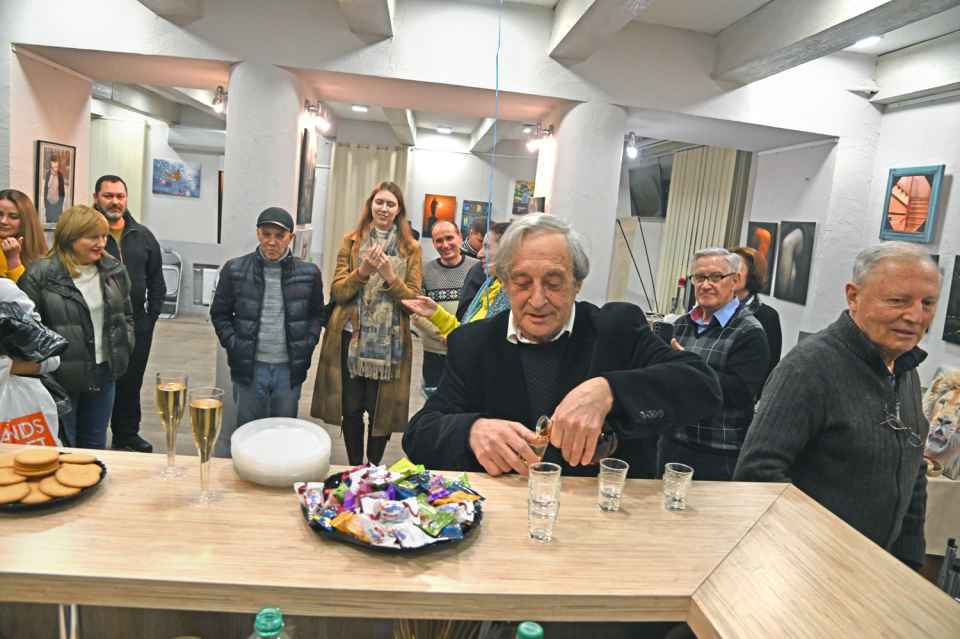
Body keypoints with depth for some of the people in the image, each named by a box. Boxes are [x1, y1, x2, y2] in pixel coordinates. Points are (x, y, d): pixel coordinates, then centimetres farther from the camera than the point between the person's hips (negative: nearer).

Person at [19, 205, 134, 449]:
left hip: (104, 373, 5)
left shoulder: (114, 271, 4)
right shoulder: (40, 275, -13)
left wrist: (123, 351, 5)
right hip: (61, 377, -4)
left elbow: (126, 315, 15)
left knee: (95, 447, 17)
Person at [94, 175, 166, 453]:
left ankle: (127, 434, 29)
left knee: (131, 384, 15)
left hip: (137, 326, 4)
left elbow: (156, 278, 12)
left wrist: (153, 314, 6)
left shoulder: (142, 235, 9)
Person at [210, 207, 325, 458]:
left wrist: (307, 345, -2)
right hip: (249, 368, -1)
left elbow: (317, 313, 11)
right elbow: (220, 313, 6)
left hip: (289, 369, 1)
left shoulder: (309, 273, 0)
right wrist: (233, 345, -5)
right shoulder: (235, 269, -2)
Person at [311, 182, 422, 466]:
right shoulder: (351, 242, 8)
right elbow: (337, 292, 0)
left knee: (381, 410, 4)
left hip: (389, 342, -1)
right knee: (350, 410, 7)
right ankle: (355, 469, 25)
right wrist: (363, 271, -17)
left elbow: (413, 300, -2)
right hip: (351, 338, 1)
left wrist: (390, 276, -18)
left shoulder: (410, 249, 4)